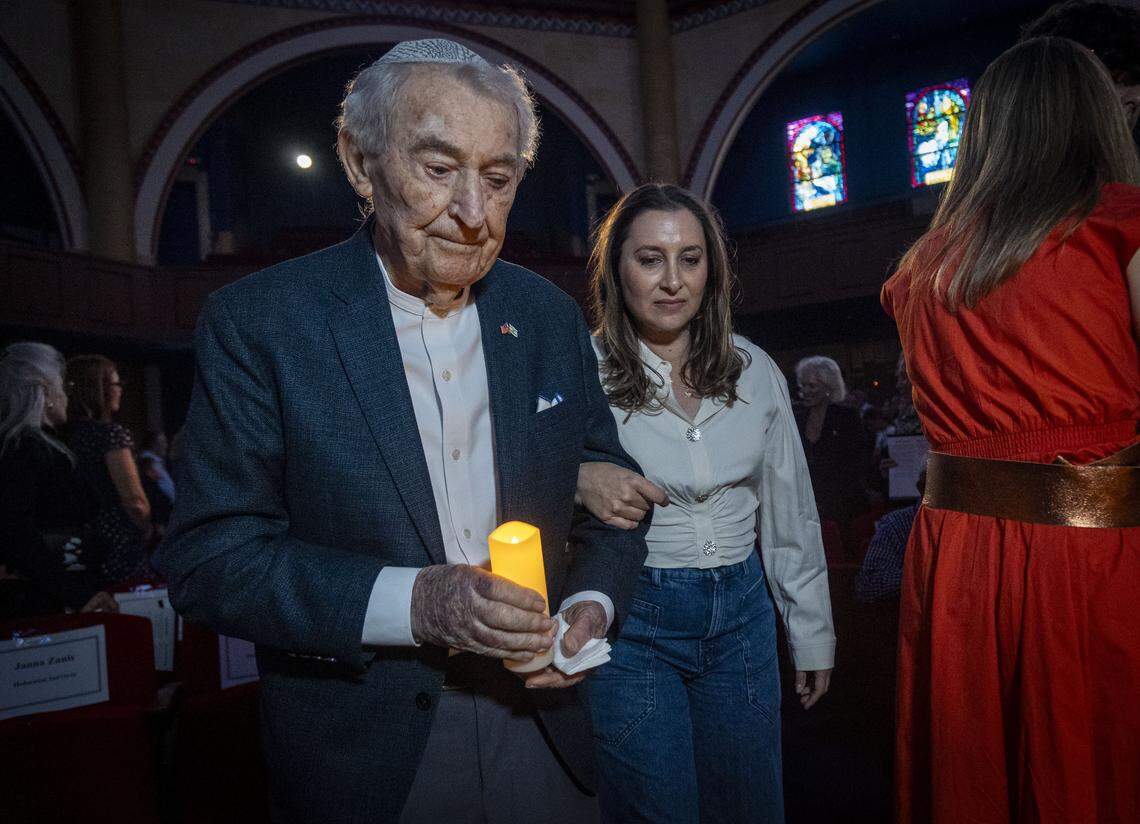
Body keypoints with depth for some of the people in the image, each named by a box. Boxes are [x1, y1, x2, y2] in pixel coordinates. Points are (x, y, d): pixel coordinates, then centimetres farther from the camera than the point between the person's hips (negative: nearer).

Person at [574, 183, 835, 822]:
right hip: (630, 618, -3)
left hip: (741, 611, 4)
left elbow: (789, 512, 9)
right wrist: (579, 482, -27)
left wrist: (813, 635, 12)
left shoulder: (754, 369, 2)